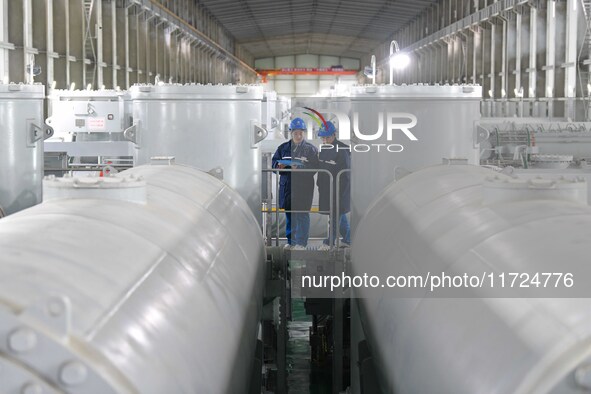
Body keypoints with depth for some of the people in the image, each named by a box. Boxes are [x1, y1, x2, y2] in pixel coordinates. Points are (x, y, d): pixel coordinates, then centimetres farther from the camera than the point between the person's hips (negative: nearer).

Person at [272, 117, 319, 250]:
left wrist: (299, 167, -21)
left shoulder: (311, 149, 0)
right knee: (289, 215, 10)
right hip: (286, 185, 4)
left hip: (304, 186, -4)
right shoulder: (283, 147, 12)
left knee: (302, 215, -3)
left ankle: (301, 243, 3)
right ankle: (291, 241, 20)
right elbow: (274, 162, 14)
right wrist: (279, 165, -9)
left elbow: (314, 167, -7)